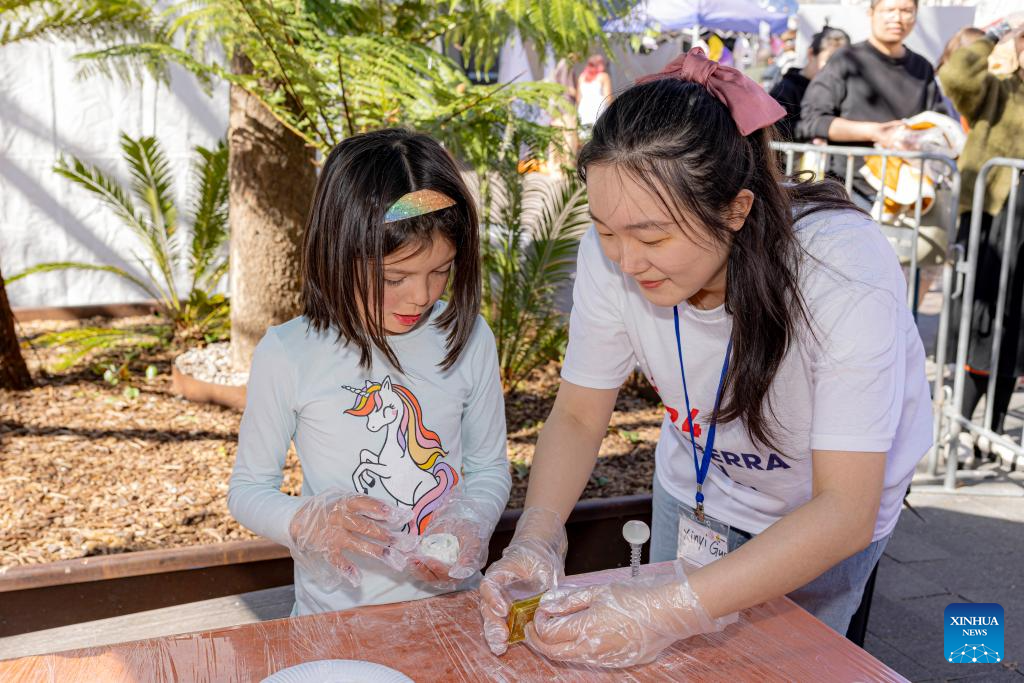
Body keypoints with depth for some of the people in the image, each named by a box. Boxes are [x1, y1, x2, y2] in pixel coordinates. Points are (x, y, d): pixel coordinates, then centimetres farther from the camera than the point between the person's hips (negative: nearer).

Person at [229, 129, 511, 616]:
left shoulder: (468, 340, -3)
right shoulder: (286, 356, -9)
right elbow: (248, 488, 2)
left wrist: (469, 527, -10)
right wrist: (310, 523, -18)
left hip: (450, 601, 0)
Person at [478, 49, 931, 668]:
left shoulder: (848, 274, -38)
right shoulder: (612, 253, -27)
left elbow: (845, 510, -38)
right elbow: (578, 415, -15)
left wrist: (675, 608, -49)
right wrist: (536, 536, -33)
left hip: (831, 516, -3)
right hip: (695, 488, 3)